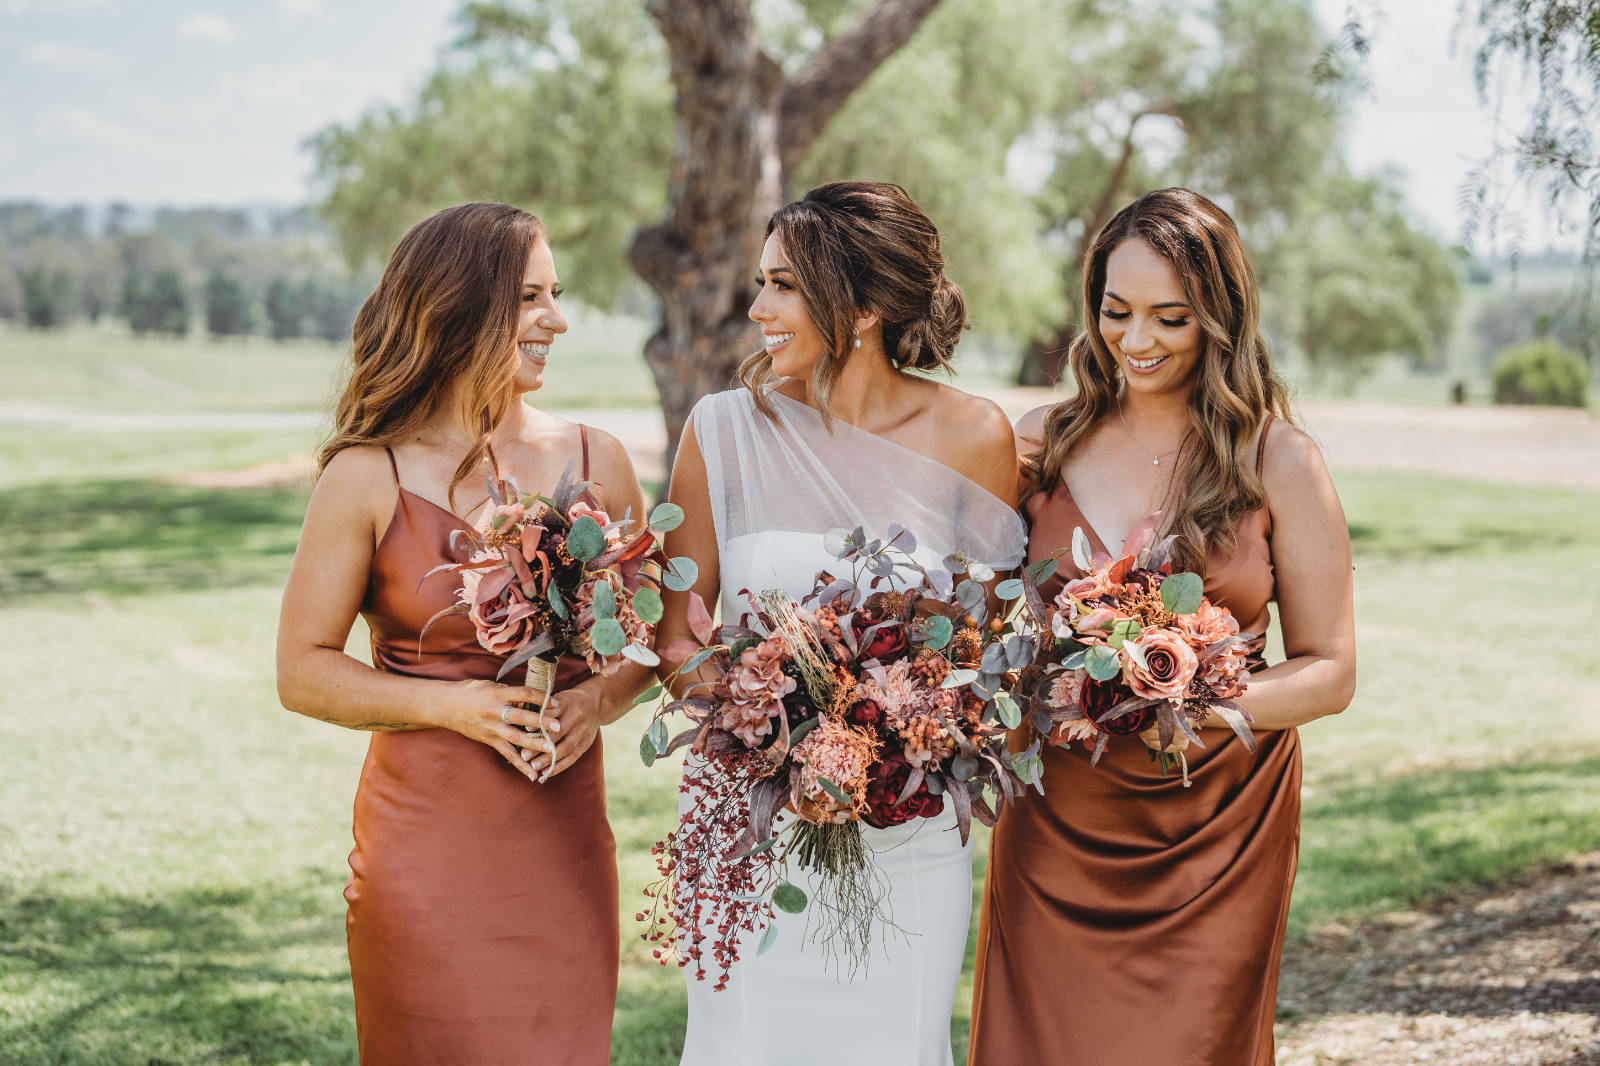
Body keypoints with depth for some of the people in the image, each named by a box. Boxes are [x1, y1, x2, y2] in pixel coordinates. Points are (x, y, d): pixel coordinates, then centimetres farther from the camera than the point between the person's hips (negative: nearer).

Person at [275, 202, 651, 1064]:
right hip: (426, 843, -3)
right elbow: (303, 670, -2)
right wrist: (451, 705, -15)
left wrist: (597, 701, -8)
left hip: (564, 845, 3)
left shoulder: (596, 463, 4)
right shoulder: (369, 478, -5)